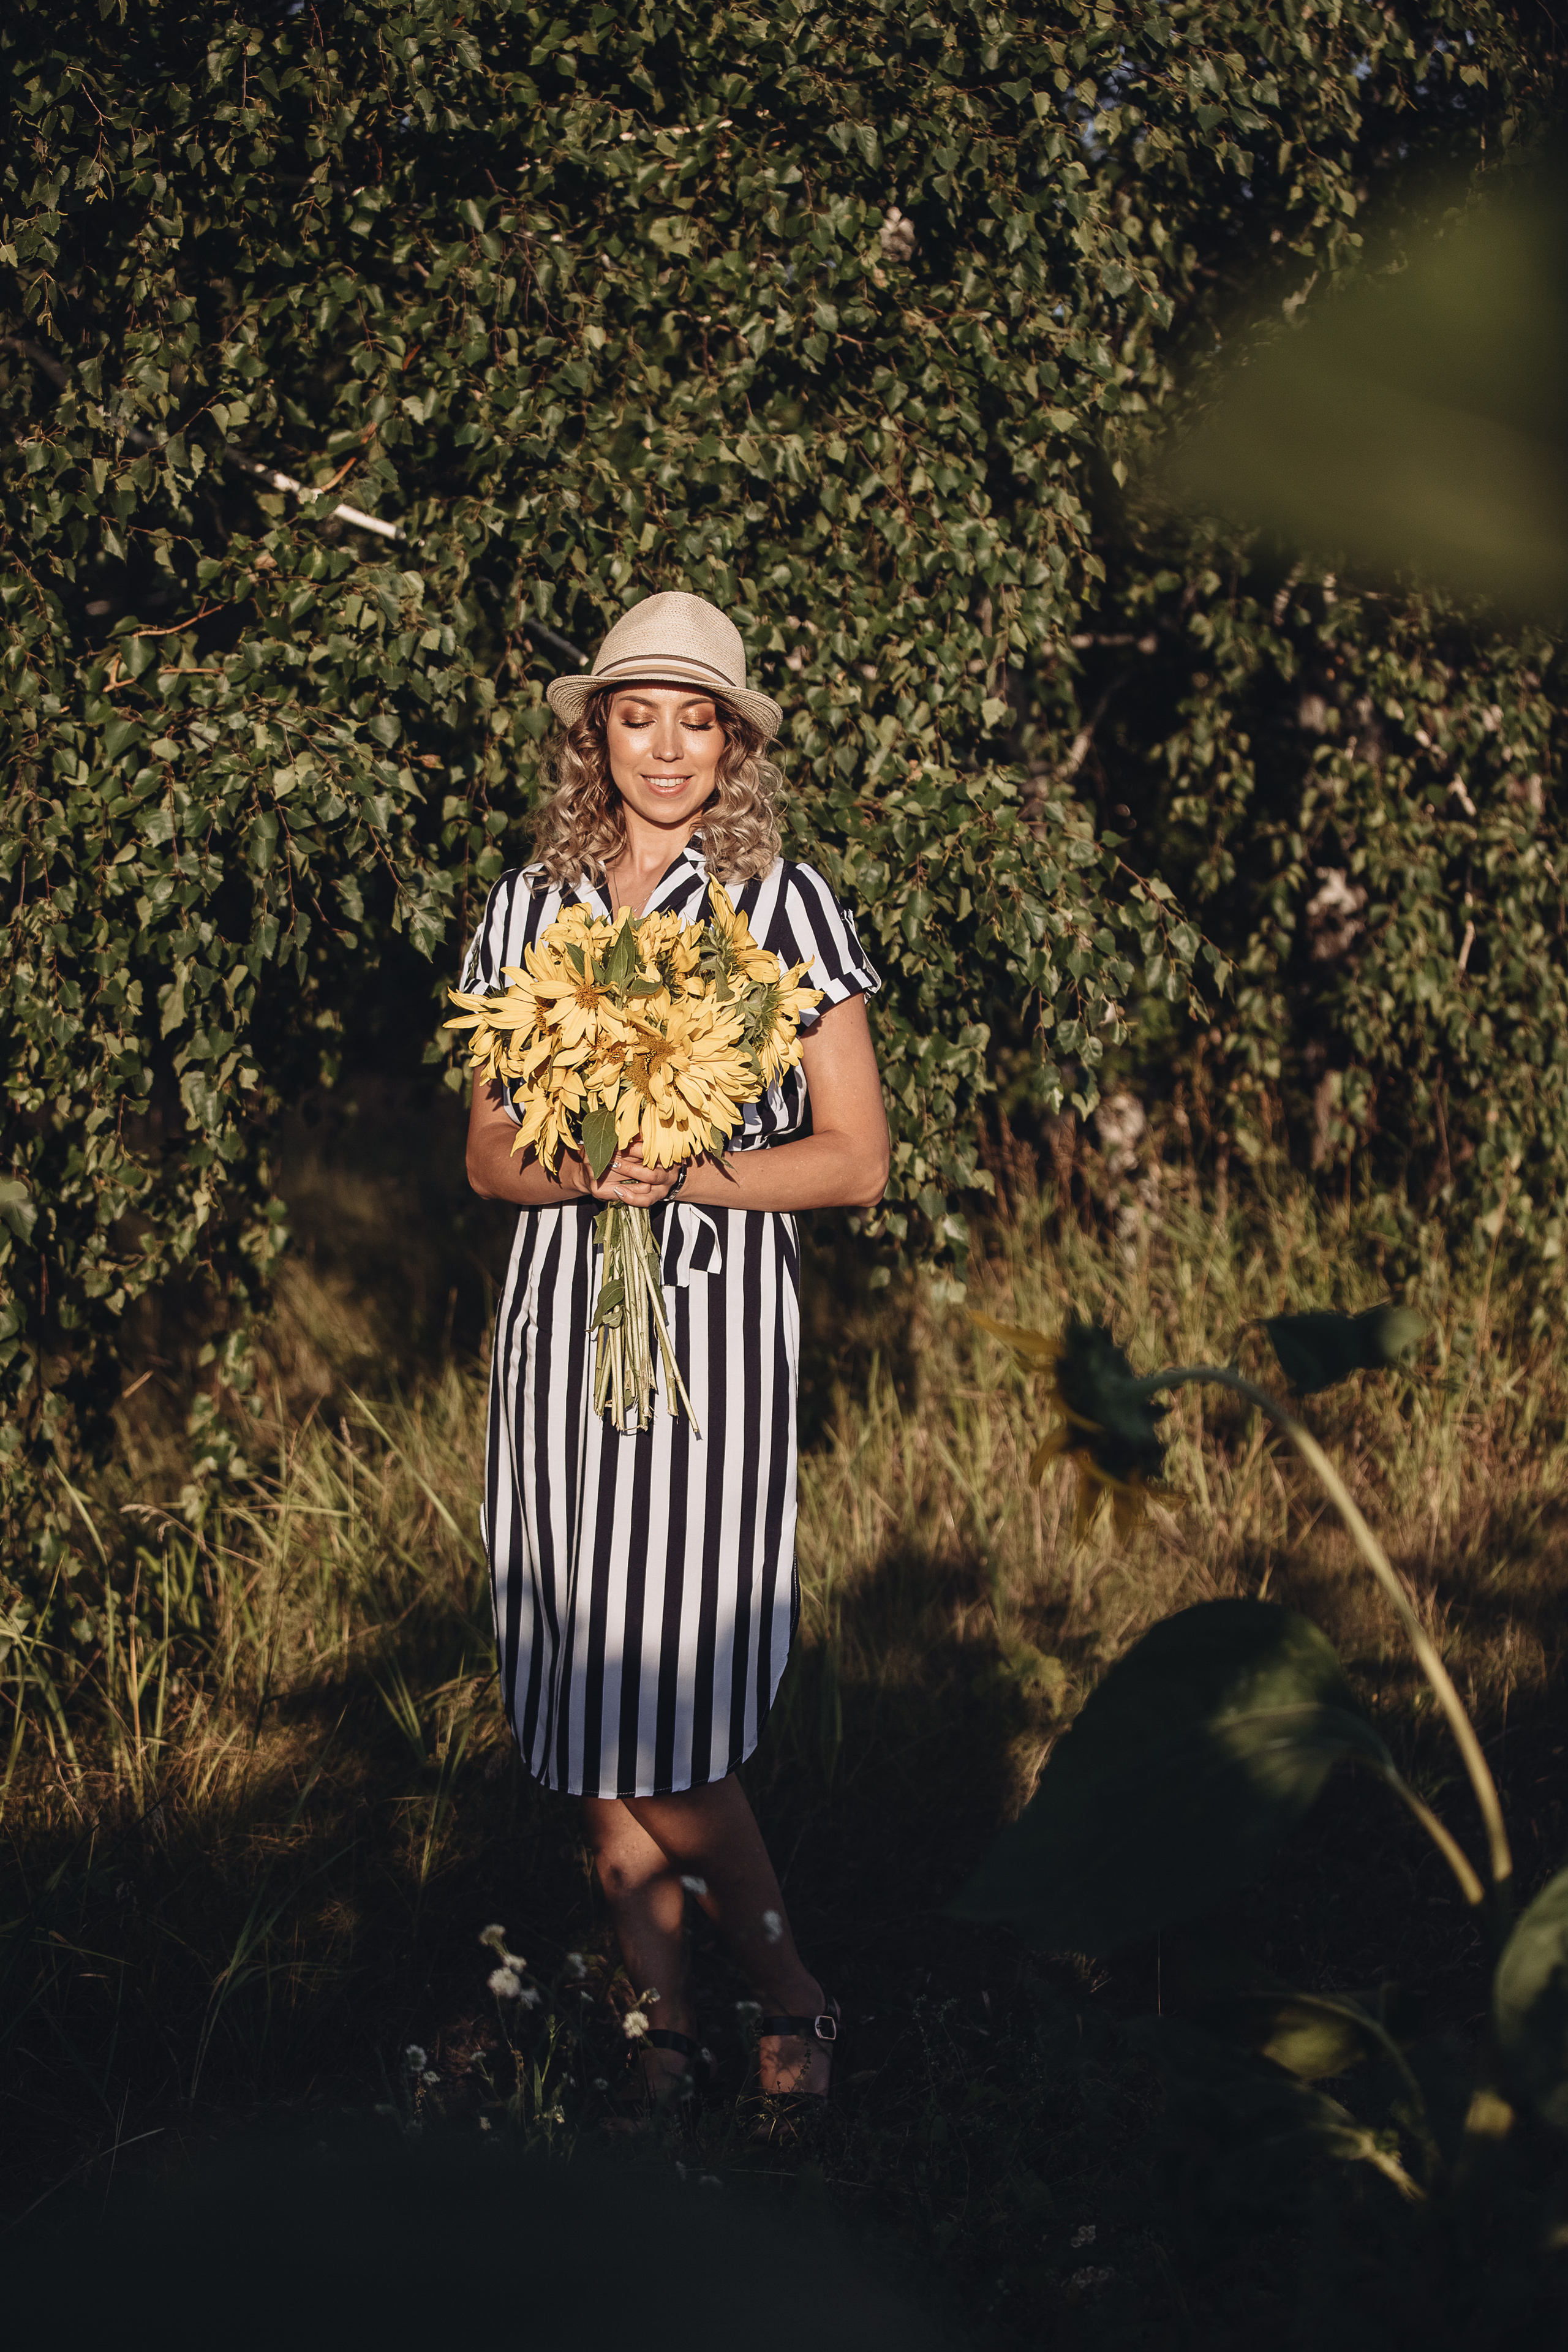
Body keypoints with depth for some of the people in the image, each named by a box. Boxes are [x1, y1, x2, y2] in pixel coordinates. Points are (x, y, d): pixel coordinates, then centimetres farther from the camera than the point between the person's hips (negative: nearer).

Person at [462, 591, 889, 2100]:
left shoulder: (784, 902, 1)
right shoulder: (529, 906, 11)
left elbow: (854, 1159, 1)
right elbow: (486, 1153, 12)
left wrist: (689, 1173, -13)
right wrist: (576, 1168, -10)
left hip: (717, 1319, -4)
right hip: (559, 1316, 4)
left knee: (662, 1694, -7)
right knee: (589, 1696, 4)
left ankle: (785, 1995, 12)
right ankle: (659, 2012, 16)